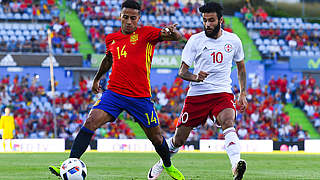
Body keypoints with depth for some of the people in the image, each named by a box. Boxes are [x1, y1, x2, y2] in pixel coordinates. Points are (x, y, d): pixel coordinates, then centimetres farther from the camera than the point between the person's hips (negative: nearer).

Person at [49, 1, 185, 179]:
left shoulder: (146, 34, -4)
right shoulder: (111, 39, 9)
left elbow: (176, 37, -16)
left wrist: (172, 31, -39)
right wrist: (97, 78, 40)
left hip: (140, 96, -2)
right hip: (114, 93, 2)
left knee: (156, 137, 8)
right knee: (91, 122, -19)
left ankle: (168, 165, 37)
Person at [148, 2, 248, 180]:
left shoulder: (233, 40, 4)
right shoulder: (195, 40, -3)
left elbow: (241, 67, 20)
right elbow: (182, 71, -5)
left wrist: (243, 94, 13)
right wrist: (196, 77, -27)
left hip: (222, 93, 0)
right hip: (197, 94, 0)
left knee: (228, 122, -32)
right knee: (179, 139, 5)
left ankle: (236, 165, -50)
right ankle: (161, 163, 35)